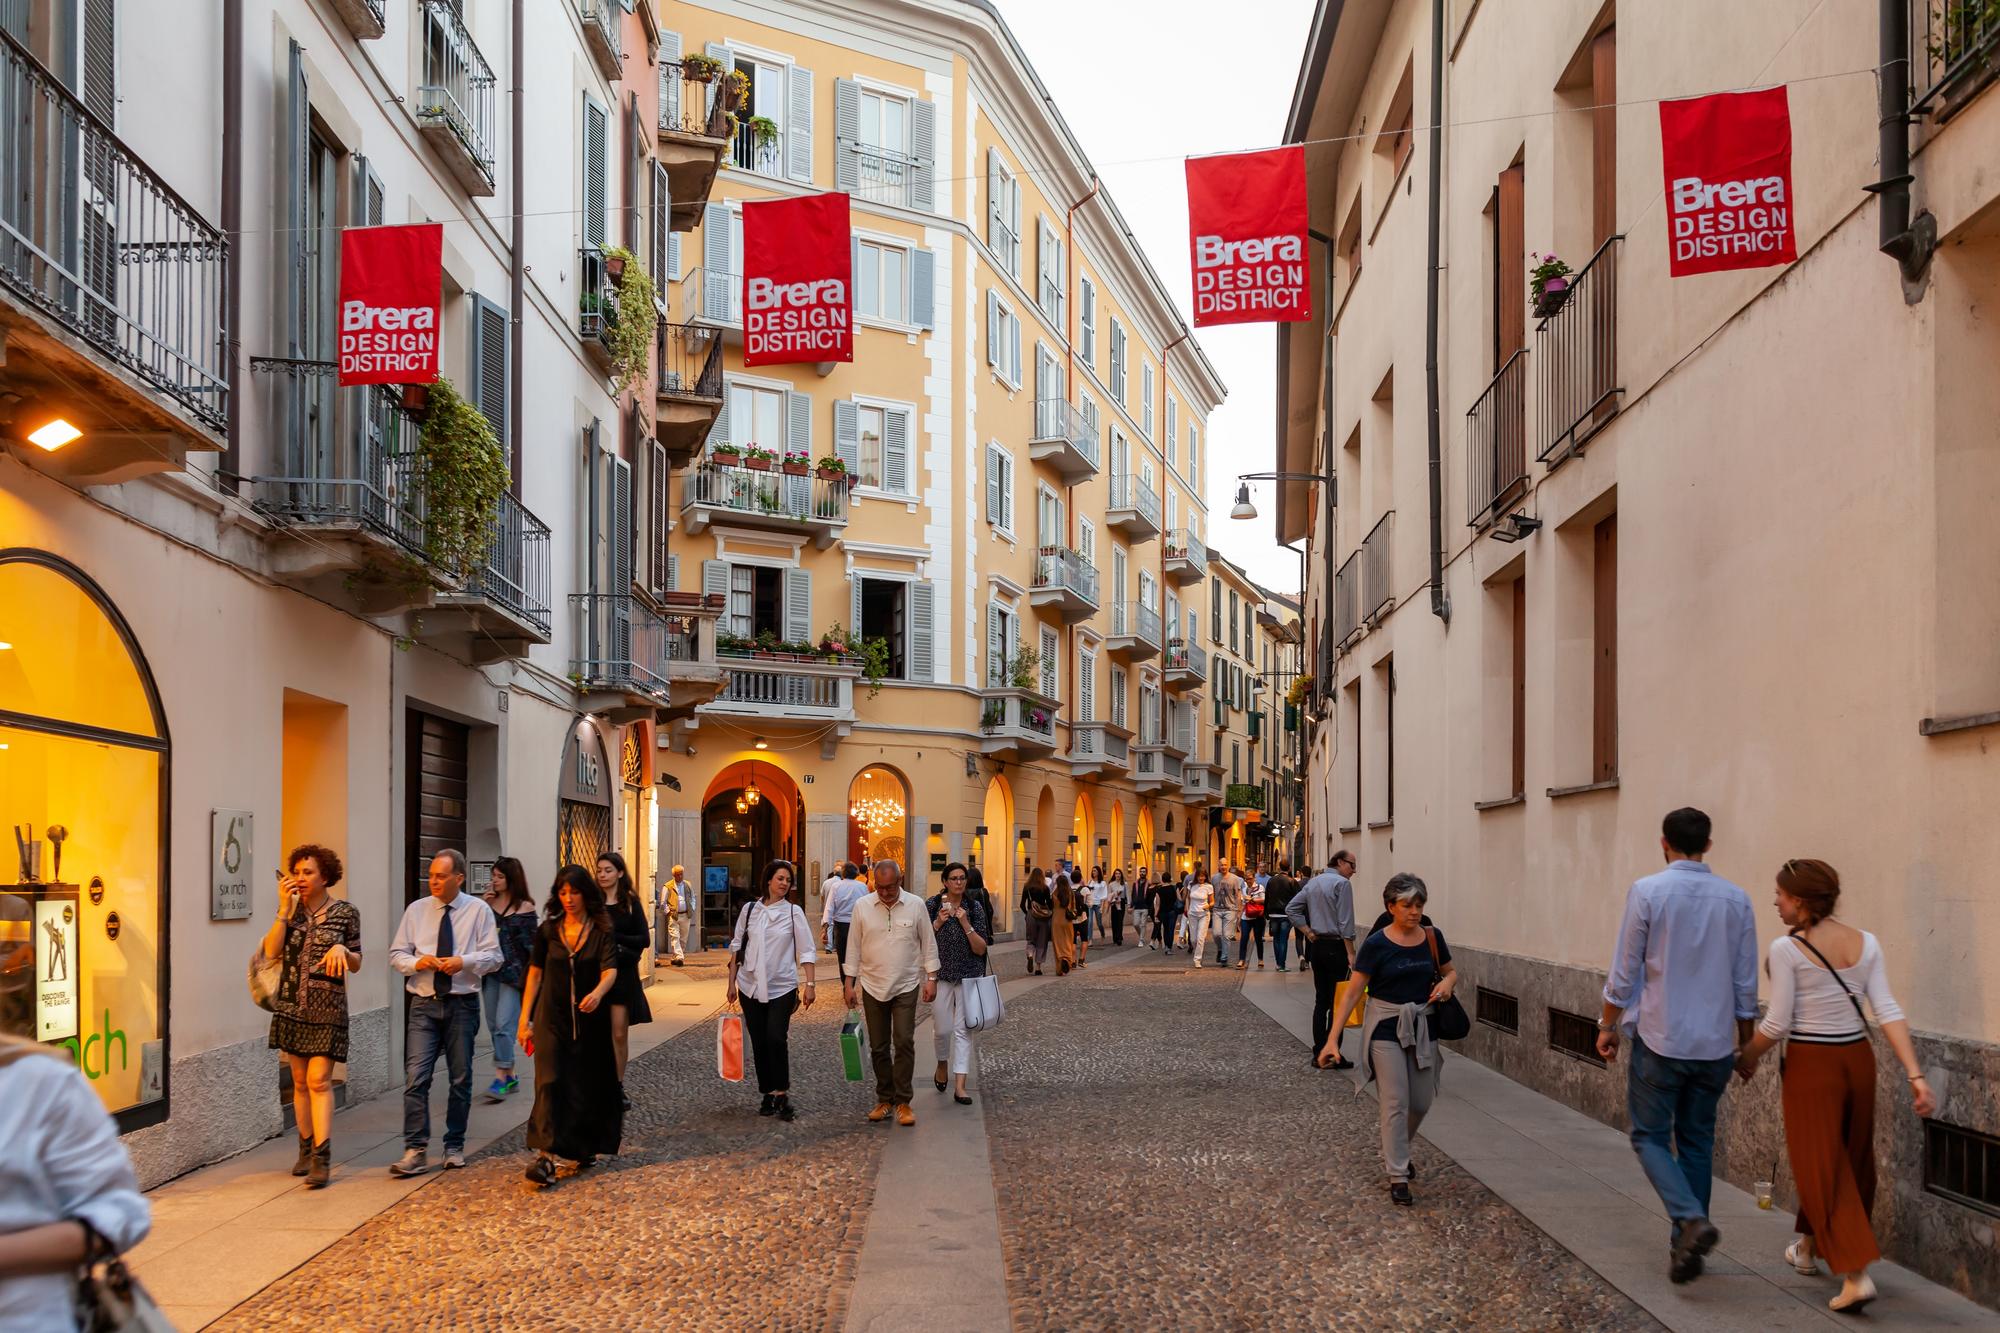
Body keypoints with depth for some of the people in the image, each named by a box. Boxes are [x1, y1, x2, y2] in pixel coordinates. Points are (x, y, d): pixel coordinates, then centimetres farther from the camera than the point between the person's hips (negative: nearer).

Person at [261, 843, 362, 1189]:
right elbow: (271, 952, -6)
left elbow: (356, 964, 4)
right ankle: (306, 1149, 21)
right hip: (291, 1004, 4)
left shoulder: (345, 912, -1)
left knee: (319, 1080, -11)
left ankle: (321, 1159, -13)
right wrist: (285, 909, -10)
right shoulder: (290, 910, 7)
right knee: (300, 1081, 9)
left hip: (327, 1007, -4)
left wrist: (342, 949, -17)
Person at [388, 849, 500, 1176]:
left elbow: (493, 957, -1)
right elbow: (396, 954, 8)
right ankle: (416, 1152, -9)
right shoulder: (416, 910, 6)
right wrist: (417, 962, -13)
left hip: (462, 1004, 0)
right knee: (416, 1077, -10)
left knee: (461, 1078, 8)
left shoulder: (479, 910, 1)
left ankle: (454, 1148, 20)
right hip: (424, 1004, 1)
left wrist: (464, 961, -19)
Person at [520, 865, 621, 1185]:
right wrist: (525, 1020, 6)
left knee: (589, 1085, 7)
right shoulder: (548, 930, 4)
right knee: (550, 1081, -13)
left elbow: (610, 970, -14)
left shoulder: (602, 931, -2)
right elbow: (535, 975, 8)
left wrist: (598, 992, -36)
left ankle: (585, 1147, 29)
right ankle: (545, 1156, -20)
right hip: (552, 1018, 0)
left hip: (590, 1019, 0)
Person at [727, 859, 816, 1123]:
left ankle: (782, 1095, -5)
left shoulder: (793, 912, 0)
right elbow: (737, 947, 10)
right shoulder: (750, 909, 4)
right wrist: (732, 982, 8)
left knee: (776, 1039, -15)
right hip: (751, 986, 2)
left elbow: (806, 951, -1)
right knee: (759, 1043, 6)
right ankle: (768, 1095, 17)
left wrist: (809, 984, -9)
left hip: (782, 987, -2)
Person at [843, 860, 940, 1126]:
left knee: (904, 1043, -8)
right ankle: (885, 1099, 18)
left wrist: (931, 978, 0)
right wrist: (849, 982, 2)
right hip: (873, 987, 2)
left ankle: (903, 1101, -1)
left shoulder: (915, 905, -4)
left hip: (906, 986, -2)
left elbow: (928, 943, 3)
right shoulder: (862, 906, -2)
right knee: (878, 1047, 7)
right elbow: (853, 947, 4)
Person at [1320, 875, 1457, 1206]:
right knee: (1395, 1102, -5)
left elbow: (1451, 972, 17)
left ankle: (1396, 1150, 38)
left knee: (1422, 1101, 11)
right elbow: (1352, 993, -11)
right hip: (1386, 1027, -4)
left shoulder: (1432, 938, -1)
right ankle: (1398, 1177, 3)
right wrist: (1332, 1039, -15)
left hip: (1423, 1026, 4)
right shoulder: (1376, 945, -13)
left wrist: (1447, 982, -9)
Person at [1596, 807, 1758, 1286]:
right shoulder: (1736, 899, 2)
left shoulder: (1647, 892, -10)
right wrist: (1745, 1040, 18)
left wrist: (1608, 1025, 6)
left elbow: (1625, 972, -6)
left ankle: (1691, 1219, -16)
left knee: (1650, 1137, 6)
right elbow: (1746, 983, 6)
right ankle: (1687, 1247, 16)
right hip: (1715, 1044, 4)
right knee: (1696, 1142, 14)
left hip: (1660, 1039, -4)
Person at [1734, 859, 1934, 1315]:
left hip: (1811, 1066, -6)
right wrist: (1915, 1075, -8)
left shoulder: (1787, 949, -13)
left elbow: (1778, 1023, -13)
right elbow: (1888, 1012, -5)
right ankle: (1809, 1248, 38)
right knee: (1849, 1161, 20)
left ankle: (1856, 1274, -10)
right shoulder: (1866, 944, 1)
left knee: (1821, 1167, 0)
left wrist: (1747, 1057, 4)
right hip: (1858, 1059, 6)